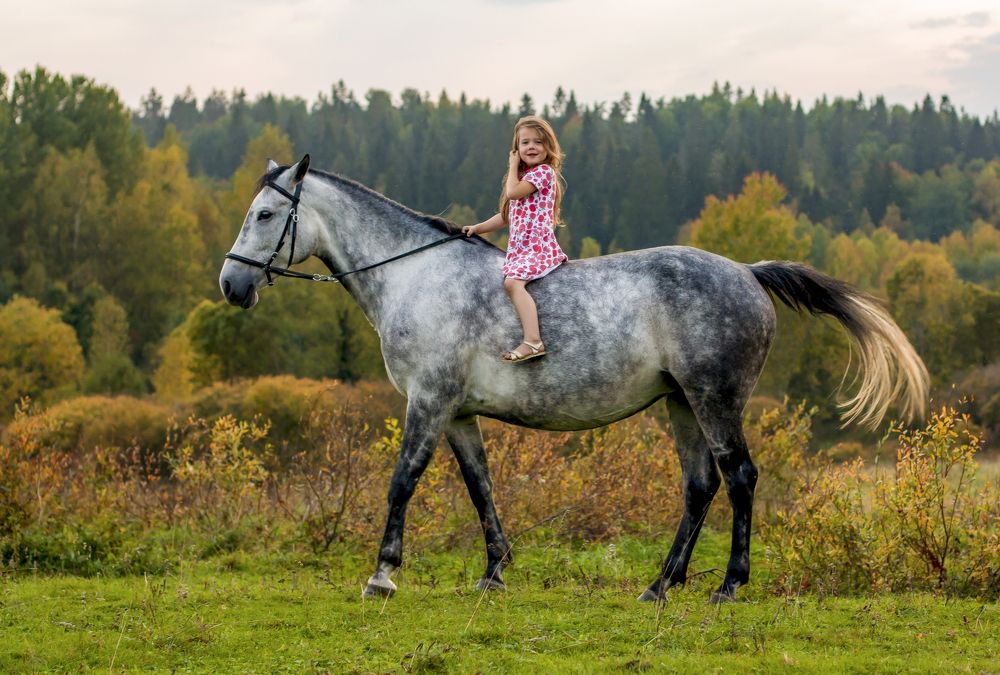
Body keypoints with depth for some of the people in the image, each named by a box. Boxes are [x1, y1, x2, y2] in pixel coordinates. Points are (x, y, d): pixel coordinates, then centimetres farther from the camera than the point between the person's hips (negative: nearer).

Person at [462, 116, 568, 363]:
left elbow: (513, 192, -17)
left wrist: (513, 166, -1)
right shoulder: (522, 176, 23)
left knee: (513, 282, -30)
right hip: (518, 248, 10)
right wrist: (478, 227, 15)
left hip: (537, 247, -10)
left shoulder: (544, 172, -5)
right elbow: (507, 215, 26)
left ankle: (532, 340, -42)